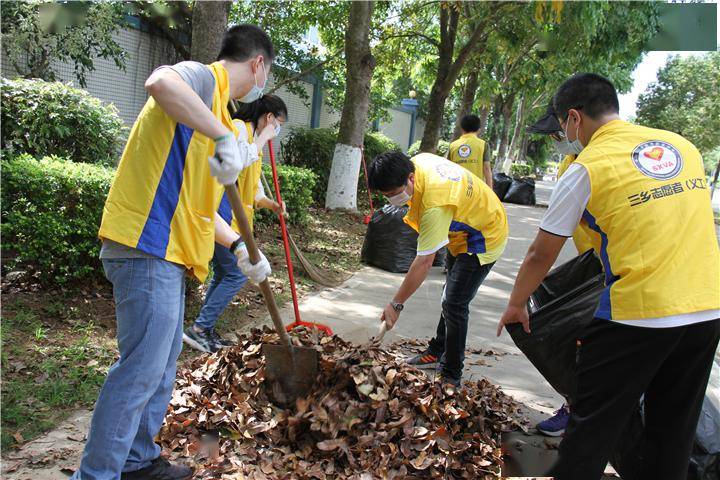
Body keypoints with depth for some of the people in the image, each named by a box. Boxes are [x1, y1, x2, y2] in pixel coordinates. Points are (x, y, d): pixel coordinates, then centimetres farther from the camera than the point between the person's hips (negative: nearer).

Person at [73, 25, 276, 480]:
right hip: (149, 250, -10)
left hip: (168, 255, 10)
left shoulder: (217, 113, 22)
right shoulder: (204, 77, -6)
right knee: (141, 370, -4)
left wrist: (240, 245, 18)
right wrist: (225, 136, -33)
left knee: (161, 369, 19)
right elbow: (160, 82, -34)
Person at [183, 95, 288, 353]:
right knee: (236, 274, -8)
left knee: (222, 273, 14)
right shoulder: (238, 127, -10)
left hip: (234, 215, 11)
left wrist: (270, 203, 7)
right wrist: (264, 137, -15)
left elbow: (253, 183, 24)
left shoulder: (253, 136, 20)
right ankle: (198, 329, -1)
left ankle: (206, 331, 23)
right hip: (222, 211, -11)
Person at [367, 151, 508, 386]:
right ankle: (437, 352, 34)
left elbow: (424, 262, -38)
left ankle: (452, 376, -1)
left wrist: (396, 304, -32)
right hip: (464, 232, 10)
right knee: (451, 297, 19)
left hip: (483, 239, -10)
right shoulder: (418, 161, -16)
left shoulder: (435, 206, -41)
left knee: (454, 304, -13)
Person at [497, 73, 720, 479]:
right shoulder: (683, 146, 11)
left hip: (637, 313, -6)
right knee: (674, 431, 19)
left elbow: (541, 255, -1)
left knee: (593, 426, 8)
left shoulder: (587, 167, -7)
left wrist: (516, 306, 14)